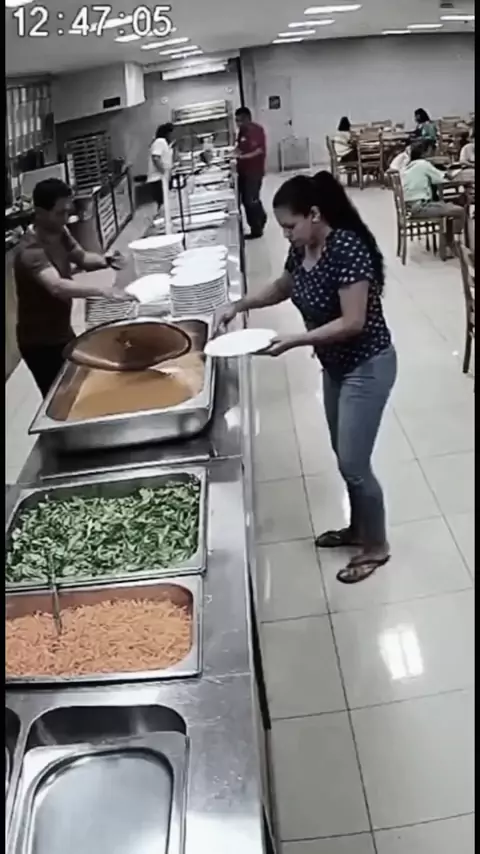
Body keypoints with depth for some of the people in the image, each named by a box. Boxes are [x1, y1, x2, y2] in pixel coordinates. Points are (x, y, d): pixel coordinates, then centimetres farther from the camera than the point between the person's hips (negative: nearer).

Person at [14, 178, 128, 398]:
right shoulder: (30, 251, -30)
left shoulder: (59, 232, -2)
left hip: (62, 332, 9)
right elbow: (56, 286, -47)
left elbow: (80, 258, 13)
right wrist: (98, 289, -60)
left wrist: (106, 261, -7)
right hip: (40, 342, -9)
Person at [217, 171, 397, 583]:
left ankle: (376, 546, 20)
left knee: (353, 464, -1)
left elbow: (353, 322, -28)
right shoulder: (303, 249, 0)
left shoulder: (347, 249, -26)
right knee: (345, 456, 20)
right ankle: (357, 528, 39)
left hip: (367, 367, -9)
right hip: (336, 366, 9)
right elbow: (283, 287, 20)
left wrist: (293, 341, -28)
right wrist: (239, 305, 8)